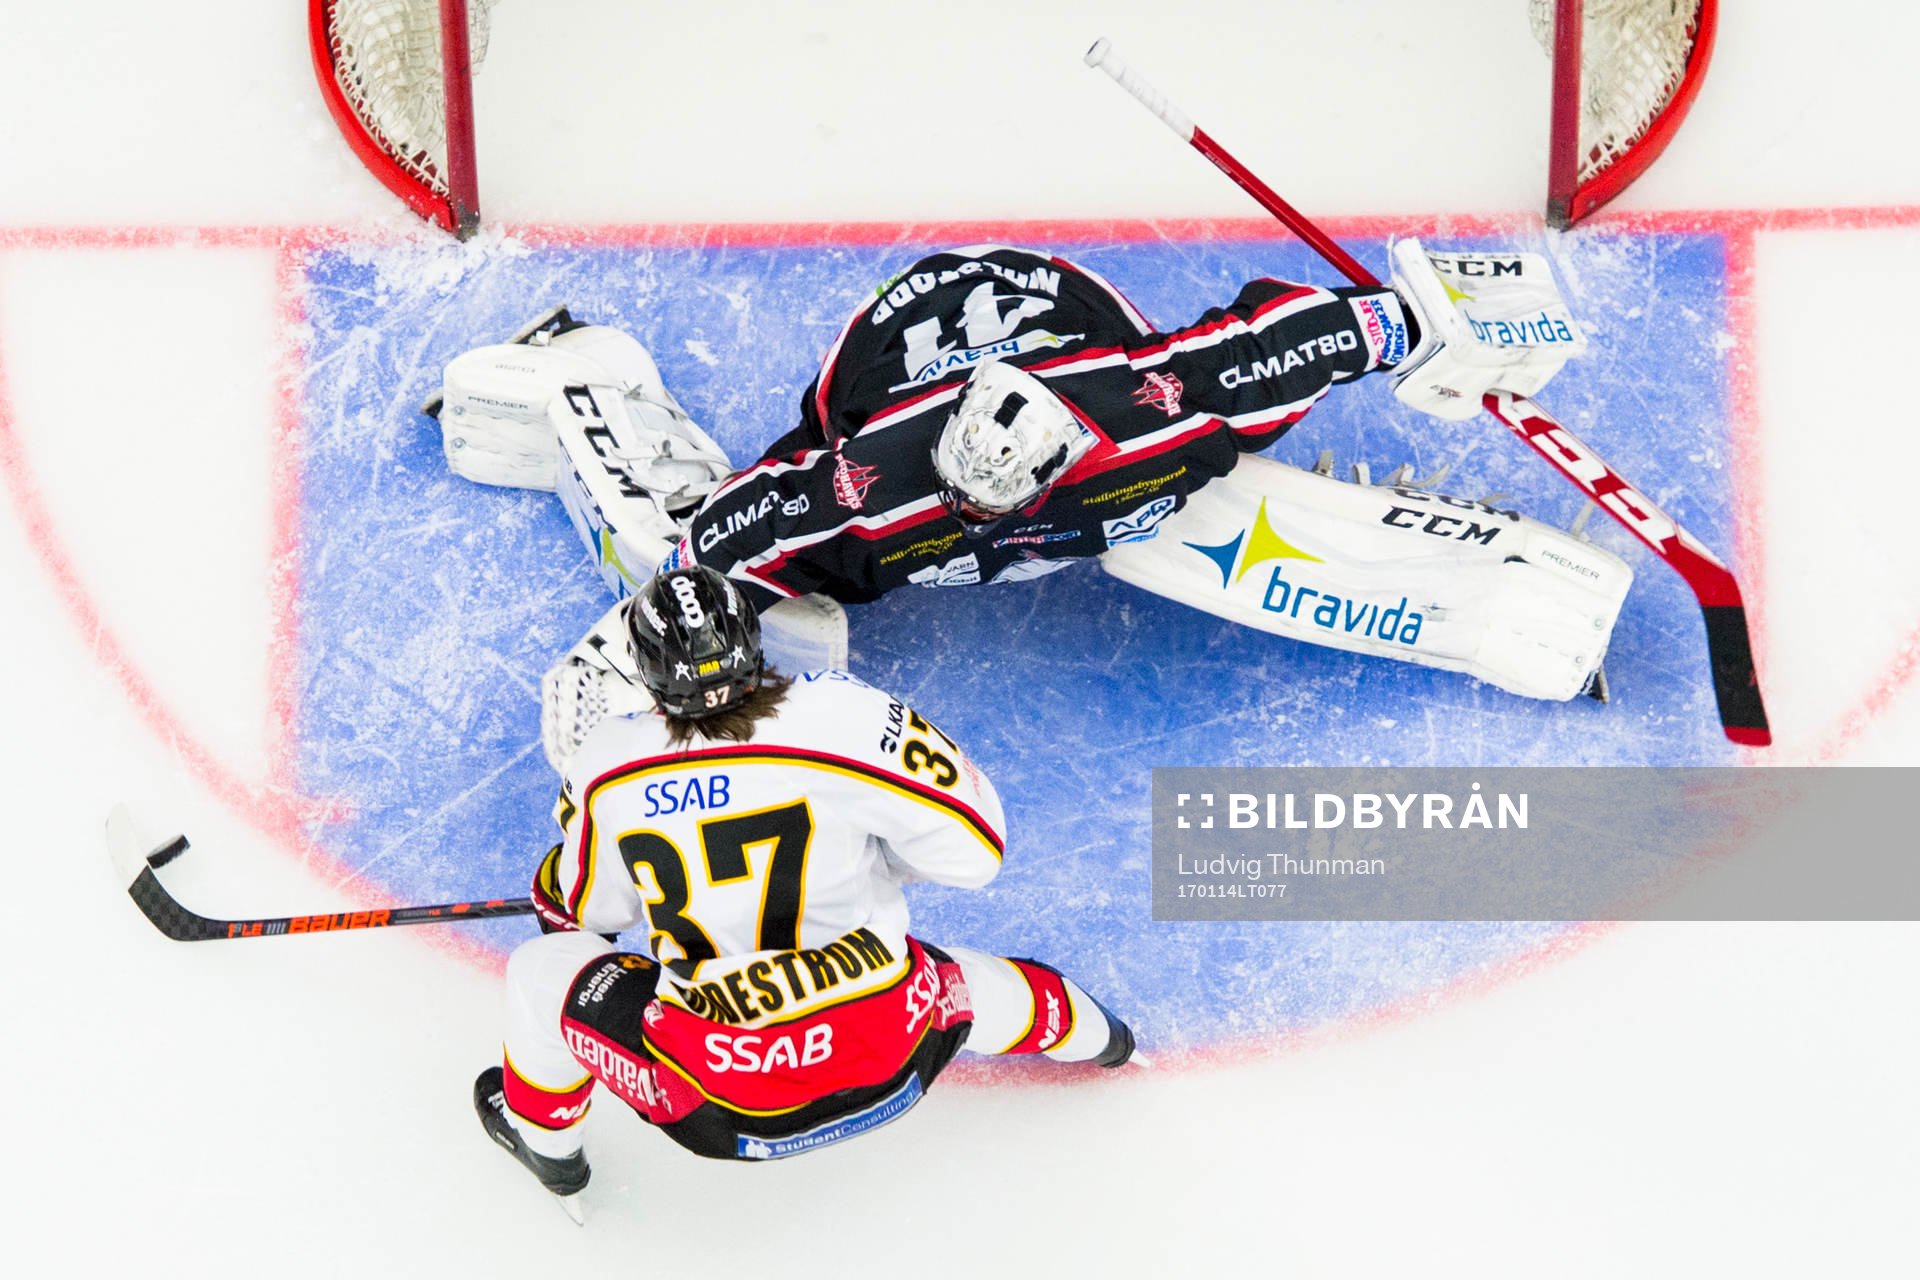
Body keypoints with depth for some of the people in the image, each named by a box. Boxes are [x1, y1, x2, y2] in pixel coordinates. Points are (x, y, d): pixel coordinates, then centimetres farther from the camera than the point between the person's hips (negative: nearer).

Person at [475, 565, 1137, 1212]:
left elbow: (591, 905, 10)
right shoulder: (846, 716, -16)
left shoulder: (607, 768, -9)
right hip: (891, 1061, 1)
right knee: (948, 978, 35)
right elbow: (976, 845, -9)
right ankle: (1078, 1028, 64)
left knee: (543, 969, 21)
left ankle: (544, 1137, 47)